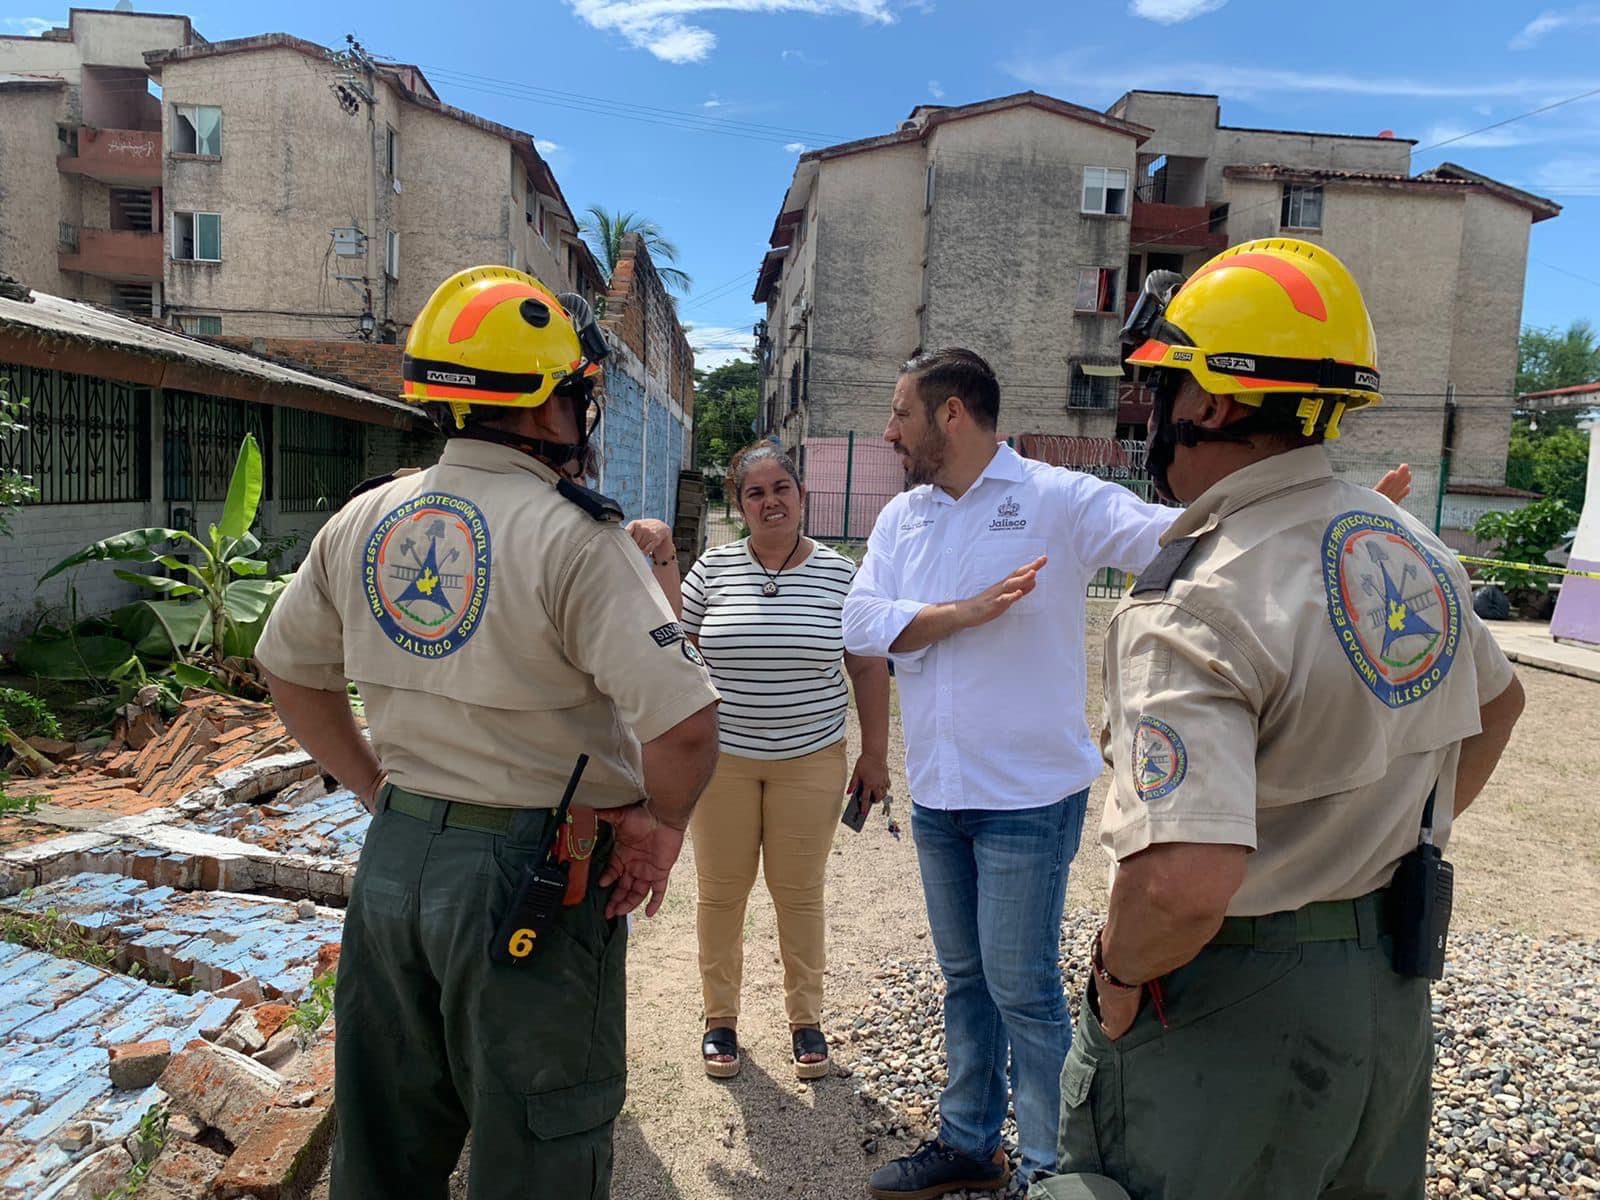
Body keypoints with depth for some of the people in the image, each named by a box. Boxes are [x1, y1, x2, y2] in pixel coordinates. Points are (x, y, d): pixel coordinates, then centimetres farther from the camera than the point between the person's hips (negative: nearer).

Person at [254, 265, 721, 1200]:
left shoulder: (364, 522, 2)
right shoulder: (571, 537, -20)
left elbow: (291, 670, 15)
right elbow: (685, 722, -28)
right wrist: (662, 824, -9)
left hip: (394, 854, 7)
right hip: (532, 878, -6)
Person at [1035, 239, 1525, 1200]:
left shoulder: (1196, 607, -28)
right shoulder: (1412, 547, -1)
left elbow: (1185, 885, -38)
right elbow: (1498, 704, 18)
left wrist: (1120, 974, -18)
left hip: (1237, 1013, -7)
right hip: (1394, 987, 8)